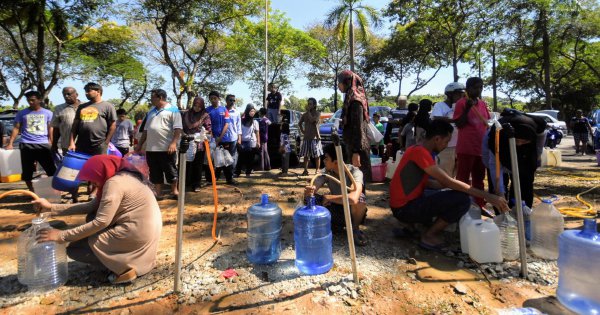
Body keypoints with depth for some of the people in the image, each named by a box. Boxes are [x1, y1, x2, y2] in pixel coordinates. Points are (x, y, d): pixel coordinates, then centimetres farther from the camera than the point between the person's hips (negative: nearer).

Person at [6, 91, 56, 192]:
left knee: (51, 169, -1)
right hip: (26, 145, 1)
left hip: (43, 144, -1)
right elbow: (16, 128, 7)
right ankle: (32, 192, 18)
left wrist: (51, 143, 5)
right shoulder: (22, 113, 7)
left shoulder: (47, 113, 8)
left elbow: (50, 129, 10)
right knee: (27, 171, 6)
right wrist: (10, 143, 0)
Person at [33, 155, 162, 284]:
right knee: (91, 217, 21)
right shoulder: (122, 177, 13)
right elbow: (91, 207, 14)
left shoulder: (114, 183, -17)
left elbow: (101, 222, -19)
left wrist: (62, 235, -10)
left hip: (135, 236, -9)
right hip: (145, 233, 9)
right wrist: (51, 207, 11)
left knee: (73, 249, 3)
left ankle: (124, 267, -2)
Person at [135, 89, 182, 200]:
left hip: (167, 148, -6)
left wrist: (173, 143, -20)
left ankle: (174, 191, 17)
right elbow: (145, 130, 21)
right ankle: (158, 194, 18)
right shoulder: (151, 111, 18)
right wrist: (140, 144, 18)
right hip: (151, 149, 7)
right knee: (155, 173, 9)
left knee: (170, 171, 3)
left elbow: (178, 128, -11)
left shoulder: (173, 109, -2)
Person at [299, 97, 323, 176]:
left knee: (317, 155, 0)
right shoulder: (305, 114, 12)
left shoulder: (317, 113, -1)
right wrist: (302, 131, 9)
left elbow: (312, 120, -19)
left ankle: (317, 170, 8)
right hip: (306, 137, 4)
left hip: (315, 137, -4)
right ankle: (305, 170, 7)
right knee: (306, 155, 3)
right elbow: (299, 123, 22)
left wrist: (308, 111, -11)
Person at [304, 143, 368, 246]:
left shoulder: (355, 172, -28)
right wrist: (308, 192, -46)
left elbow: (353, 198, -45)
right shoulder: (326, 172, -12)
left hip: (353, 210, -4)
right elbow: (313, 189, -21)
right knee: (310, 198, -18)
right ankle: (334, 224, 3)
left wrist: (328, 197, -32)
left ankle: (355, 229, -8)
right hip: (336, 208, 4)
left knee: (359, 198, -37)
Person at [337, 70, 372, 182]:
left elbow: (358, 128, -20)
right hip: (354, 146, 9)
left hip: (357, 148, -9)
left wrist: (356, 152, -22)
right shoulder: (352, 99, 15)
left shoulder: (355, 100, -14)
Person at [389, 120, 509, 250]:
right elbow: (449, 182, -20)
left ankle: (414, 226, 13)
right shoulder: (420, 152, -19)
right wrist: (487, 196, -15)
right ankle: (429, 236, -3)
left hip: (408, 203, 10)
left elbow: (425, 182, 16)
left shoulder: (417, 150, 13)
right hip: (404, 208, -10)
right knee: (463, 199, -17)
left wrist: (448, 185, 5)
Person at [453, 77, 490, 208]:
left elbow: (487, 123, 21)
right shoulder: (461, 103, -5)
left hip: (481, 148, 7)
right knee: (463, 179, -2)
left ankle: (479, 206, 22)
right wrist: (467, 108, -20)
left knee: (479, 179, 13)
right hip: (466, 148, -7)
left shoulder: (483, 104, 15)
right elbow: (459, 124, -11)